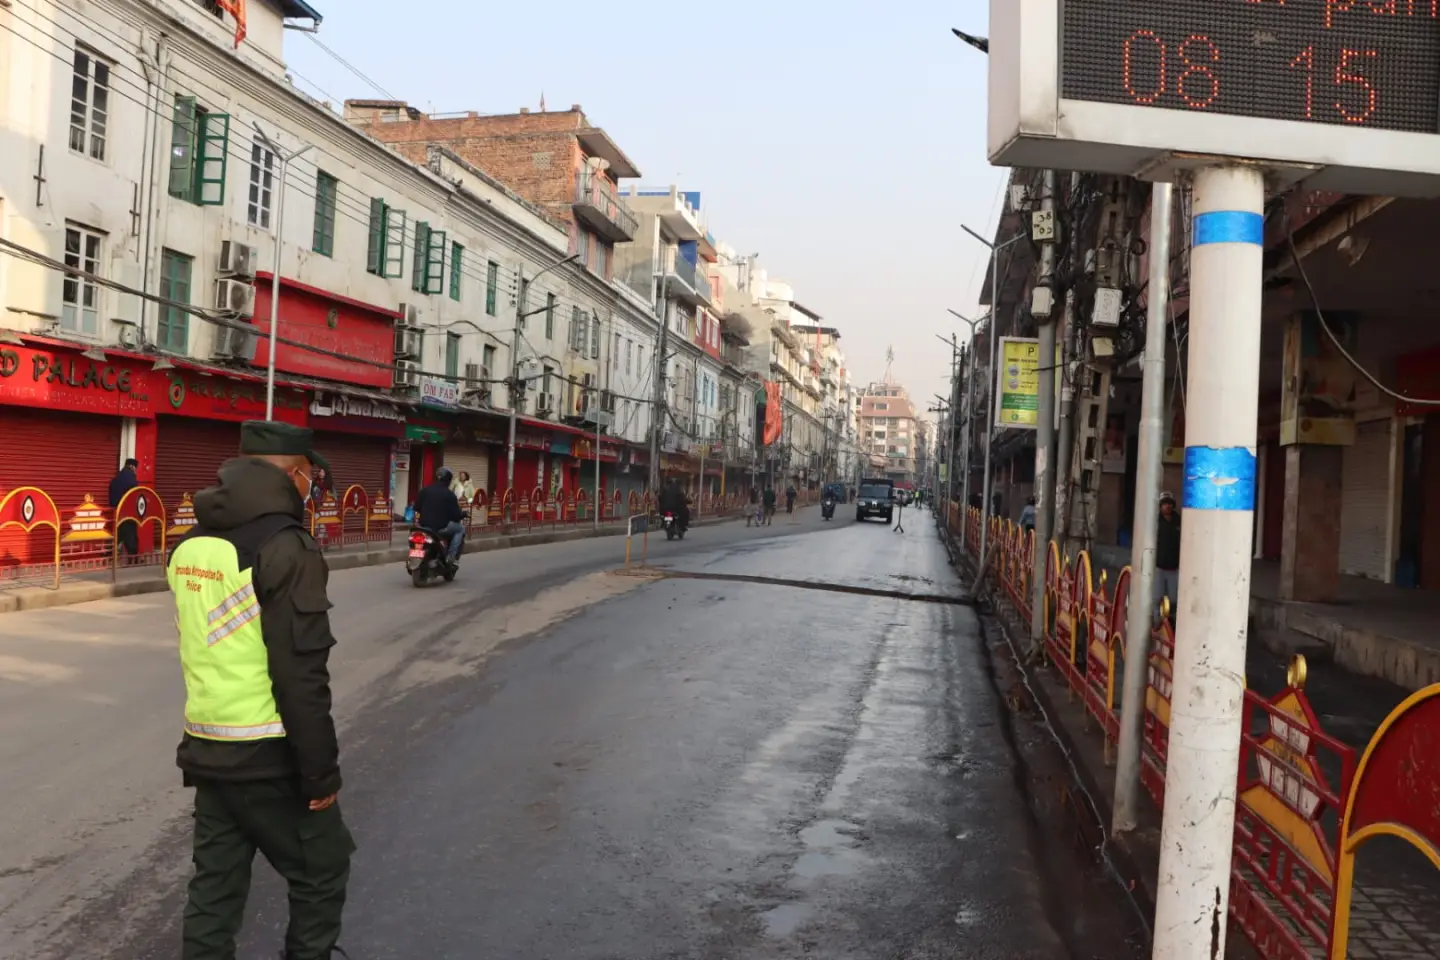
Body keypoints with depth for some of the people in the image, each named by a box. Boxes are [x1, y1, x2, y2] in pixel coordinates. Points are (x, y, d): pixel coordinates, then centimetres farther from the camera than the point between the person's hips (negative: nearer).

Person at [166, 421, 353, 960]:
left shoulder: (191, 544, 7)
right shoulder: (285, 548, -18)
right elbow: (301, 676, -20)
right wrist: (321, 772, -14)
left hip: (206, 748, 7)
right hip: (267, 754, -7)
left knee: (215, 881, 16)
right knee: (322, 870, 11)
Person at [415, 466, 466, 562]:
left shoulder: (425, 490, 4)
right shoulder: (449, 494, -9)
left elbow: (416, 508, 11)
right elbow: (456, 514, -8)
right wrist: (463, 514, 14)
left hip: (424, 525, 5)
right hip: (441, 527, -5)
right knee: (460, 529, 19)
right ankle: (451, 556, 5)